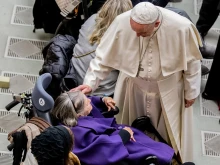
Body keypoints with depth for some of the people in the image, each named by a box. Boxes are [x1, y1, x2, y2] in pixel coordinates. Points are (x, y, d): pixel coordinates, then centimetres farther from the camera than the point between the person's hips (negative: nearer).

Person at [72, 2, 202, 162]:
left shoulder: (181, 27, -32)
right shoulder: (121, 22, -28)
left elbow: (192, 62, -14)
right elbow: (104, 56, -14)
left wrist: (191, 92, -4)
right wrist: (90, 83, -21)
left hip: (168, 88, -1)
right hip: (134, 85, 1)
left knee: (168, 130, 19)